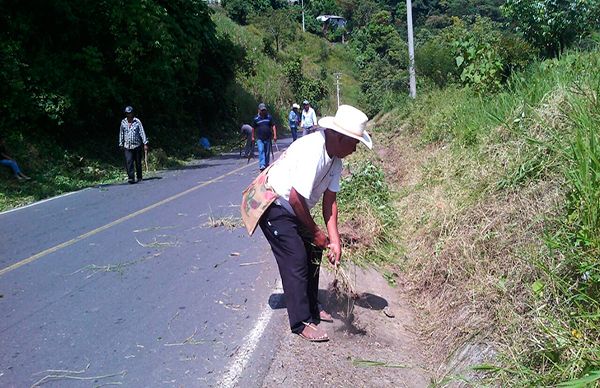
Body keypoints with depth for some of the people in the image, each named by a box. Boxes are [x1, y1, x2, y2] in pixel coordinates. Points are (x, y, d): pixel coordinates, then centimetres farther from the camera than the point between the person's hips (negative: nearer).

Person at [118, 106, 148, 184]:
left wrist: (145, 144, -8)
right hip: (127, 146, 1)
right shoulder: (123, 122, 7)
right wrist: (121, 144, 15)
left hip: (137, 146, -1)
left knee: (138, 163, 6)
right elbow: (121, 134, 15)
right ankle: (131, 178, -14)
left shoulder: (137, 121, -1)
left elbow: (142, 132, -3)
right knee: (128, 162, -13)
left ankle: (139, 177, 19)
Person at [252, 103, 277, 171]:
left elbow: (273, 126, 5)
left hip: (268, 138, 2)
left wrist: (275, 135, -3)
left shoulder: (269, 117, 5)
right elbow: (253, 128, 11)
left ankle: (267, 165, 22)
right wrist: (253, 137, 12)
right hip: (259, 138, -2)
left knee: (267, 152, 9)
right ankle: (262, 165, -19)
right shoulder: (256, 118, 1)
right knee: (261, 151, -14)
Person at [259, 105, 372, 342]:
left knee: (312, 253, 14)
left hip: (293, 210, 9)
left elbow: (329, 200, -3)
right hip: (274, 208, -9)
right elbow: (296, 198, -28)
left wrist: (334, 240, -10)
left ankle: (311, 307, 31)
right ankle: (301, 322, 3)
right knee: (296, 260, -10)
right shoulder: (312, 151, -32)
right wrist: (315, 232, -15)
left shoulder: (335, 158, -4)